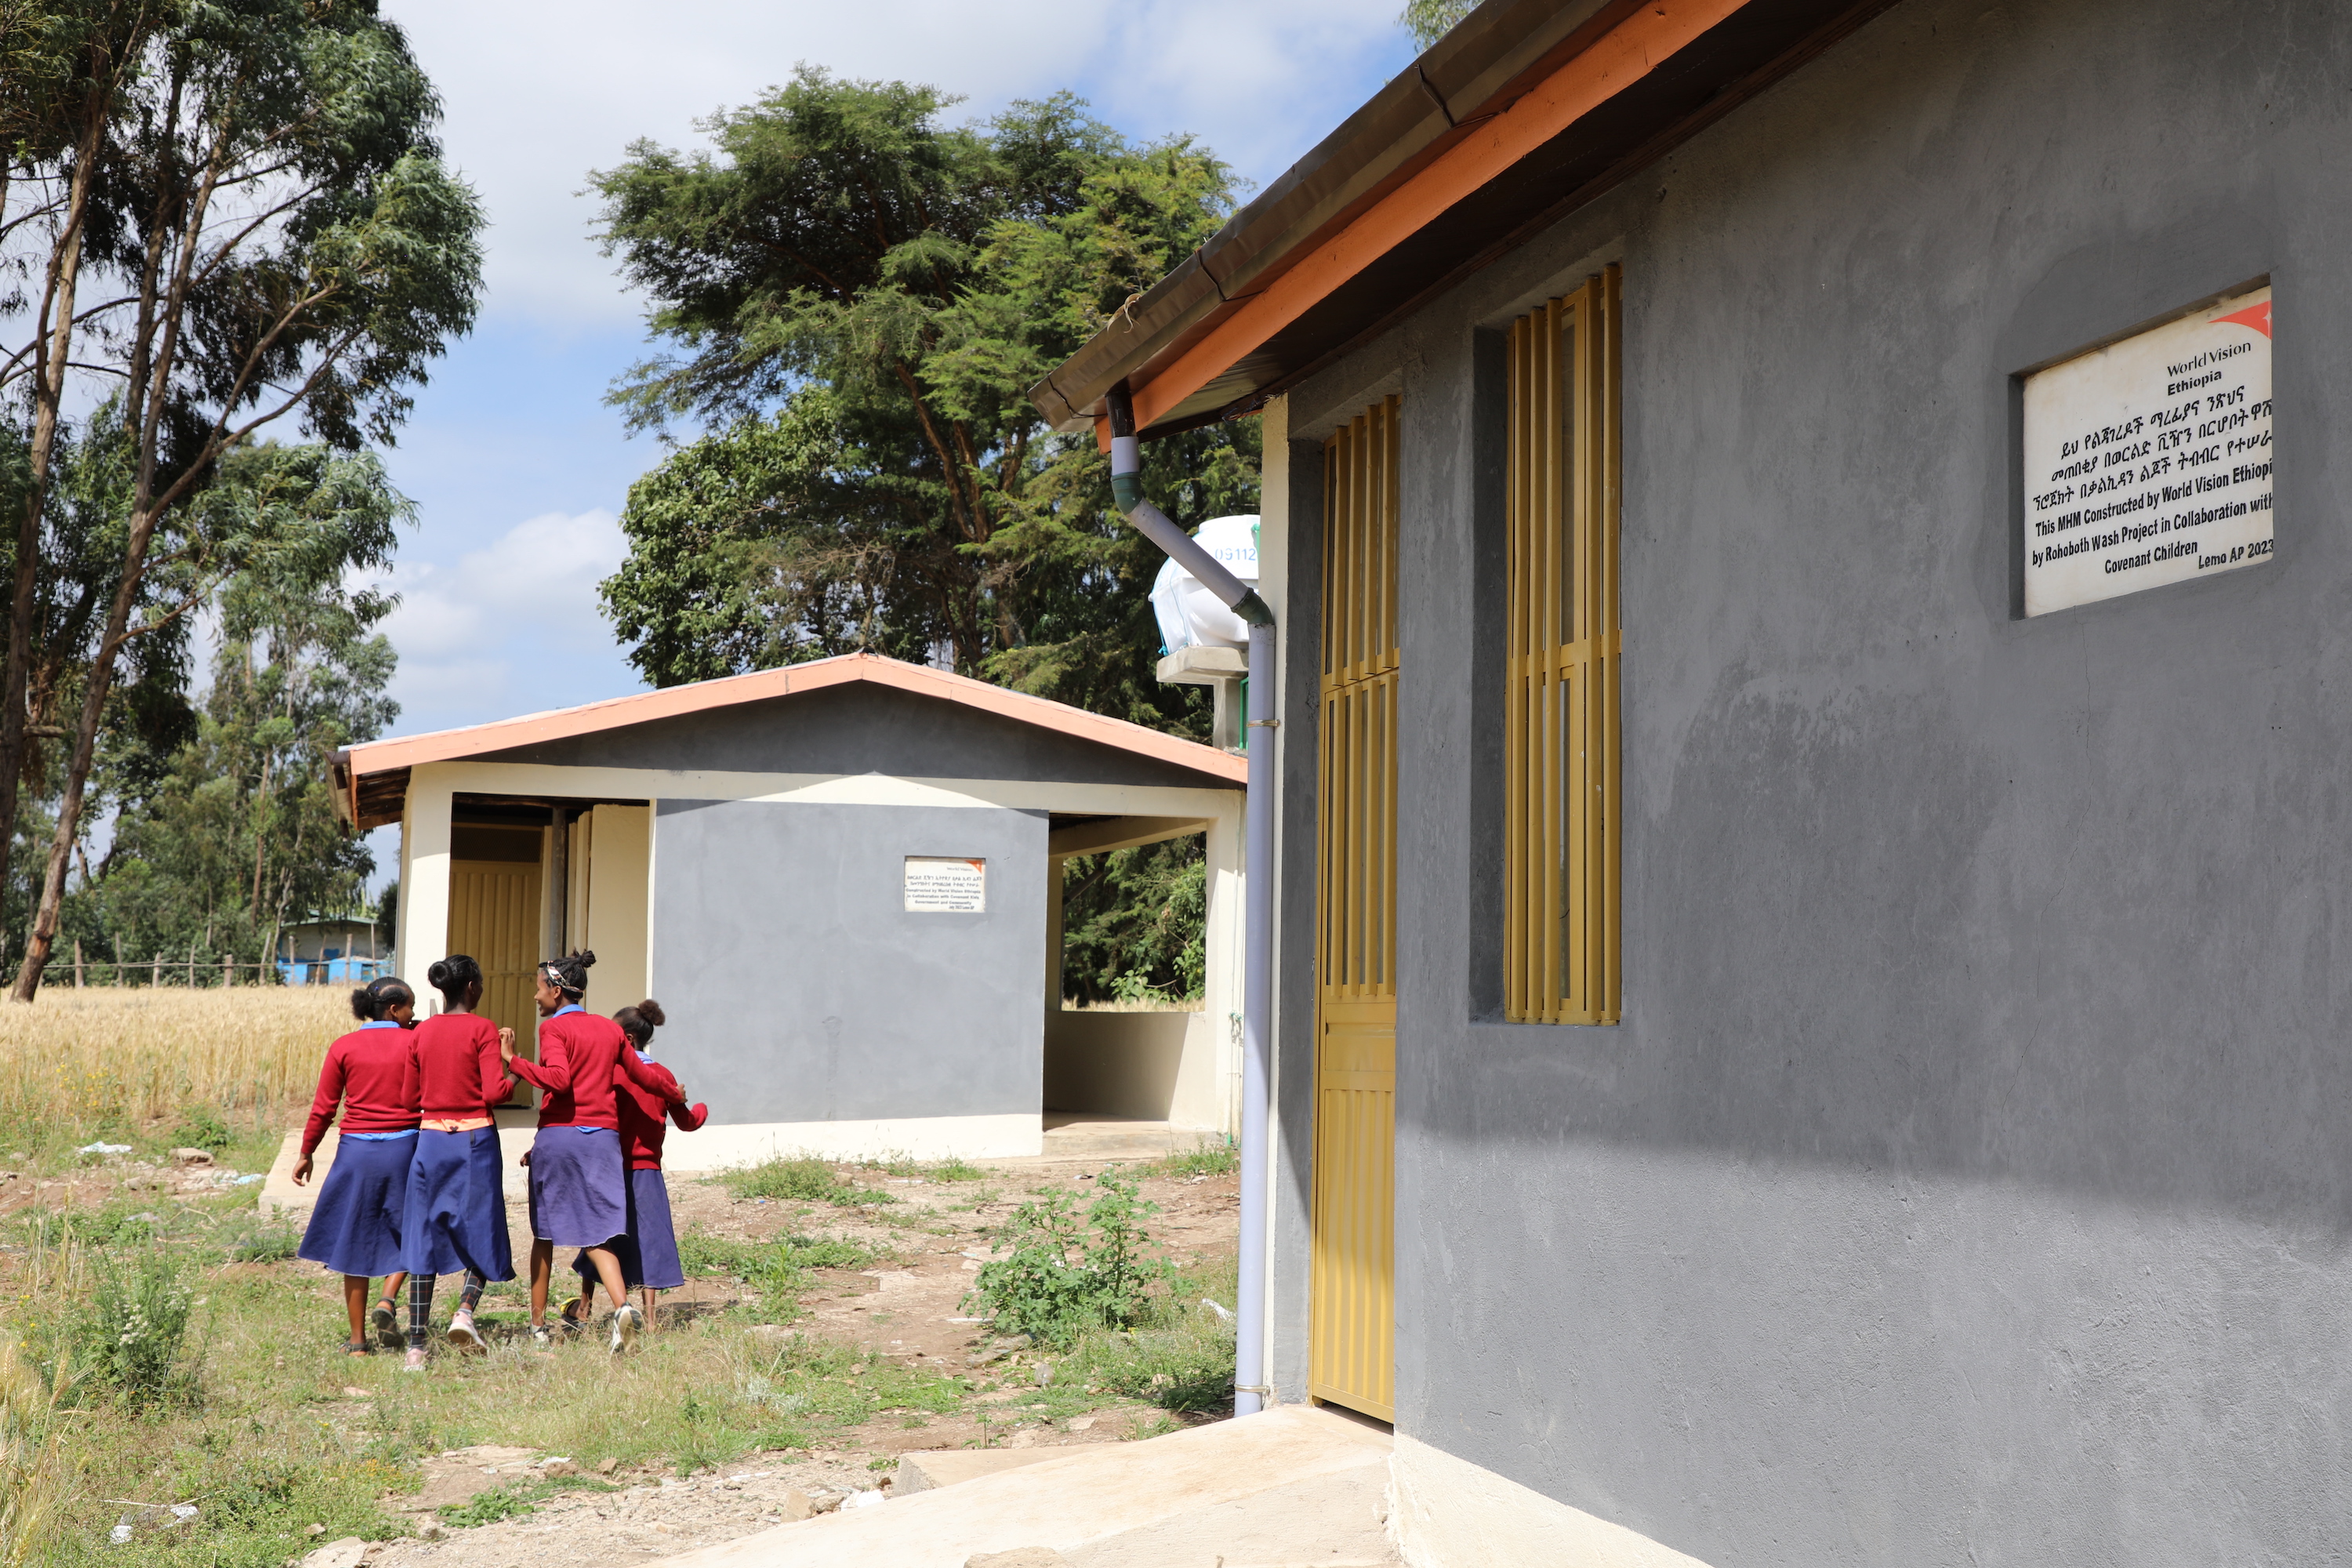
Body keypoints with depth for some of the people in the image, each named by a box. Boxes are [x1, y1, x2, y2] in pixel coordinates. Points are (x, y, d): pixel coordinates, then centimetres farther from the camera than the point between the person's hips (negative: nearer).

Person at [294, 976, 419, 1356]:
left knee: (354, 1241, 9)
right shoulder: (414, 1043, -3)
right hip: (403, 1147, -1)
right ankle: (388, 1300, -7)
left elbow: (323, 1108, 2)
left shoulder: (343, 1047, 1)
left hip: (356, 1151, 1)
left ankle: (358, 1340, 12)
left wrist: (306, 1153, 13)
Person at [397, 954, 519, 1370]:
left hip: (430, 1138, 4)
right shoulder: (483, 1029, -6)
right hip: (474, 1139, -4)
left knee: (426, 1236, 5)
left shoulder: (422, 1030, 7)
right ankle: (465, 1310, -13)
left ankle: (417, 1345, 3)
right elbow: (495, 1092, -12)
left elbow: (412, 1095, 8)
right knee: (482, 1231, 10)